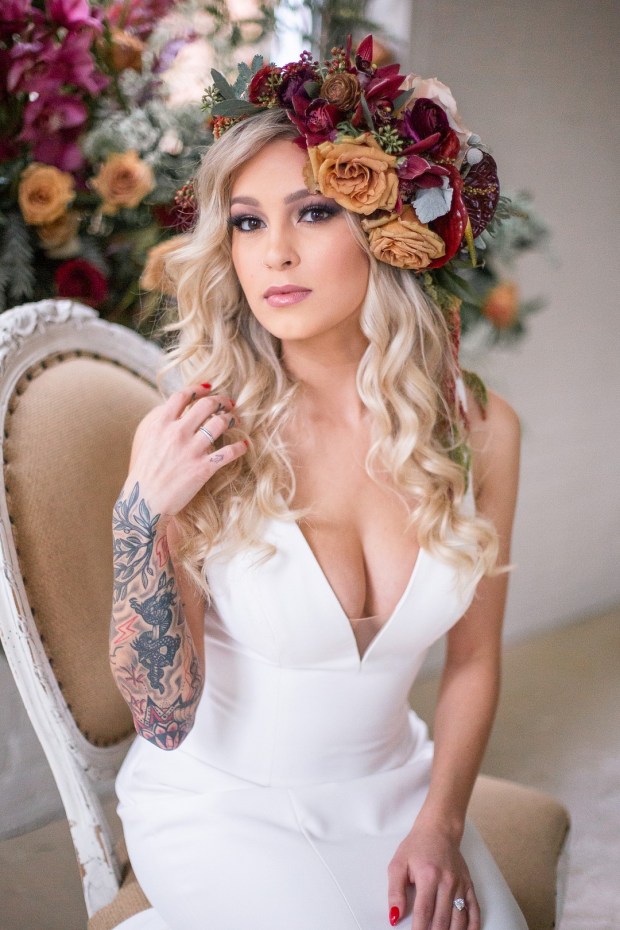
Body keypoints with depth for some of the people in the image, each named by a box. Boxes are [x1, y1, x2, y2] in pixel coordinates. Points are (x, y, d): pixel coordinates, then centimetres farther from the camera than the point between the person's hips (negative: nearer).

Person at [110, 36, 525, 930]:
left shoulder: (480, 431, -10)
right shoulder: (189, 436, -17)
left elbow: (472, 662, 2)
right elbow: (165, 717, -16)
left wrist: (440, 823, -8)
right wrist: (143, 517, -27)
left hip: (391, 785, 3)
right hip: (219, 802, -2)